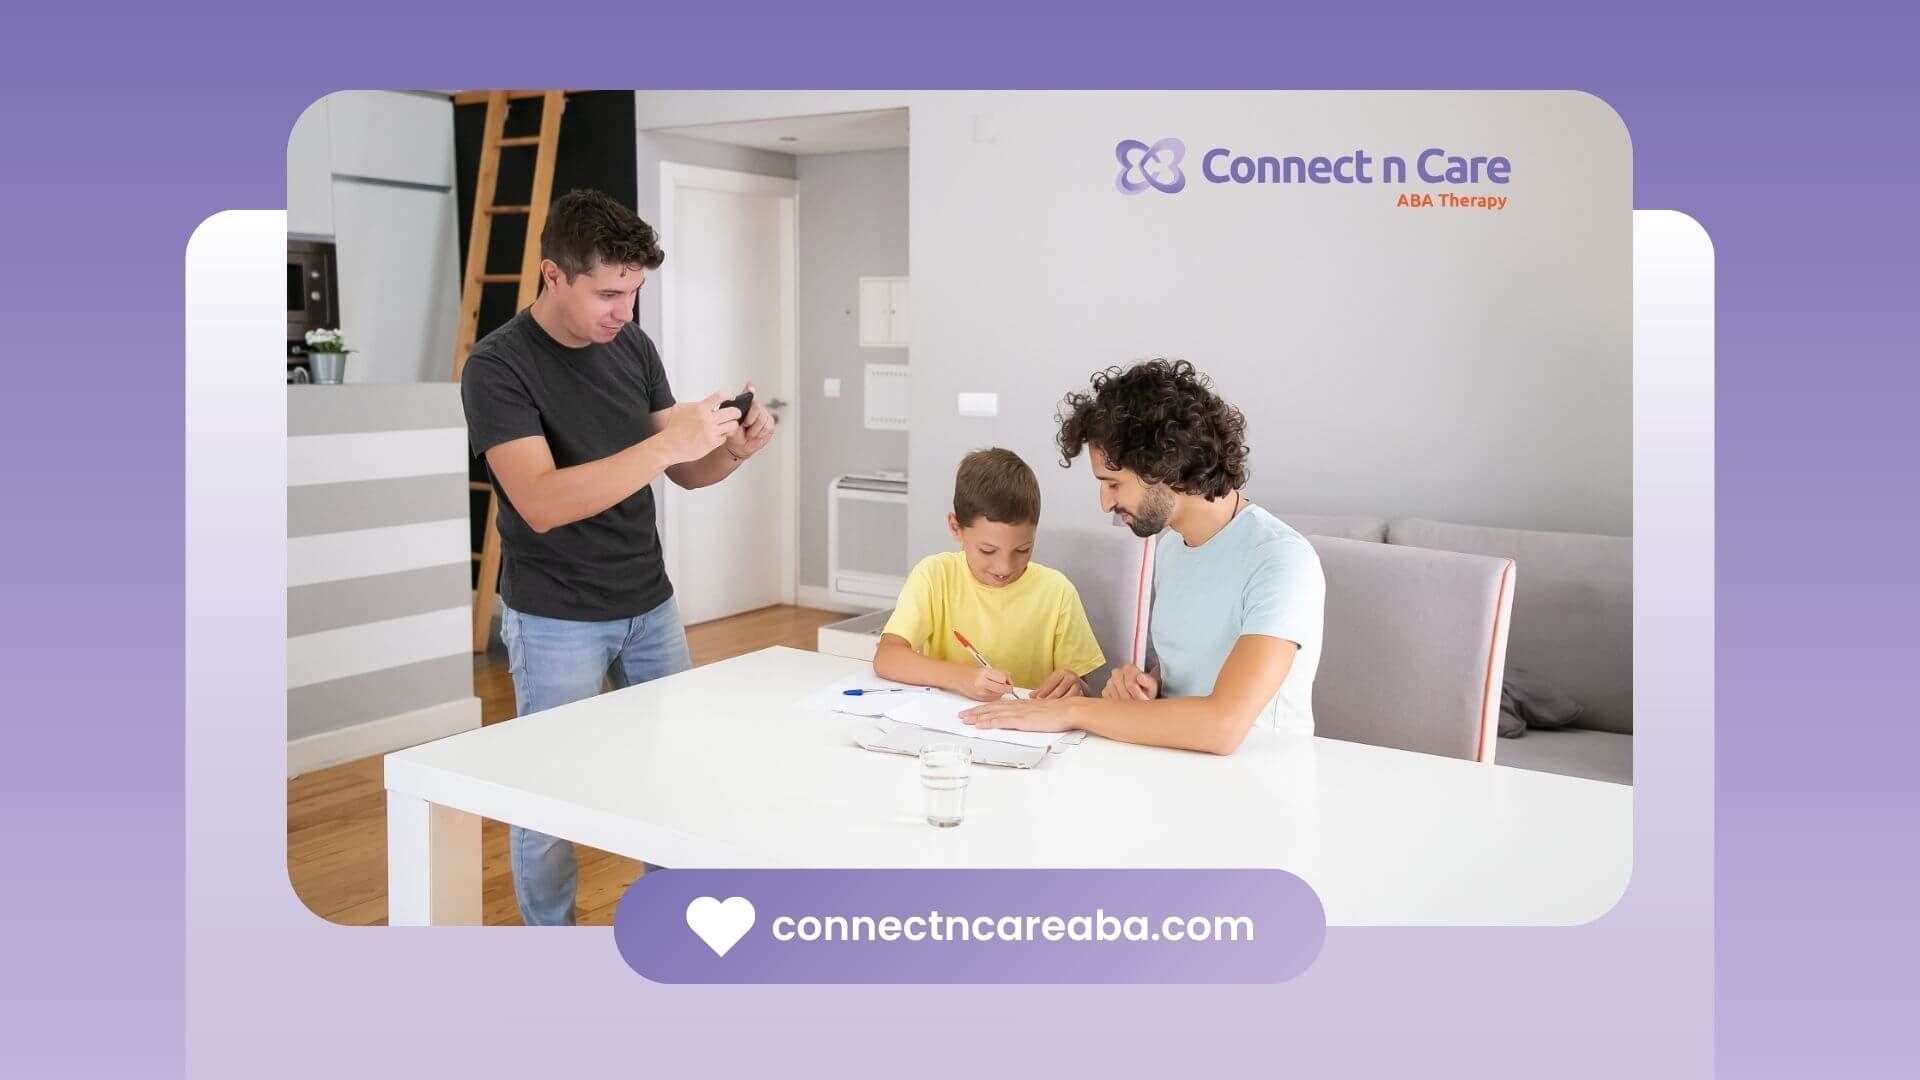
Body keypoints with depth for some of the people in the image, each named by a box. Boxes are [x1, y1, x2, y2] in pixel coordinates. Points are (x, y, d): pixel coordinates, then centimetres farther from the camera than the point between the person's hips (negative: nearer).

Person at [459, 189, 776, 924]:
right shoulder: (498, 366, -17)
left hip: (650, 605, 6)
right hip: (556, 620, -6)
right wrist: (665, 443, -34)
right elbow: (542, 502, -28)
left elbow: (685, 473, 6)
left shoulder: (633, 348, 1)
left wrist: (733, 451, -16)